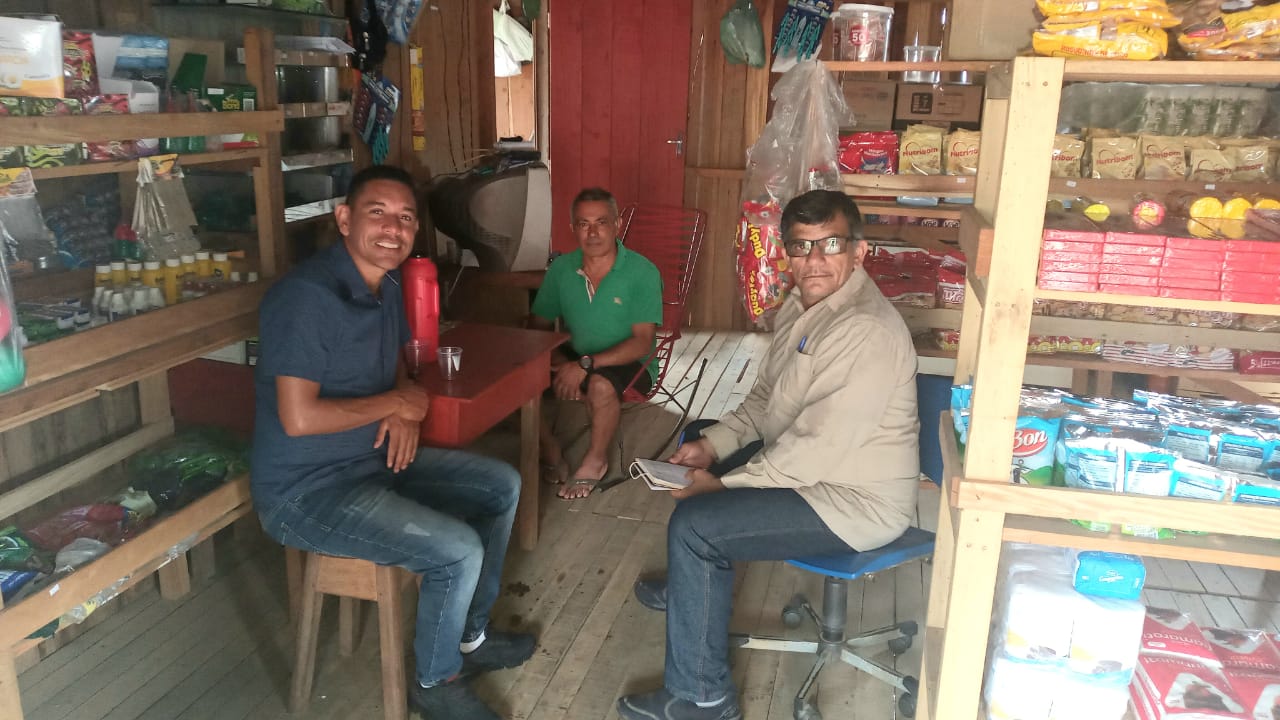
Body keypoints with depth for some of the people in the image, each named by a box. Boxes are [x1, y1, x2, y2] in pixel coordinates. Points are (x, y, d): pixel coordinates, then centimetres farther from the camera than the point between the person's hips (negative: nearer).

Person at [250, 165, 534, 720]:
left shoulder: (386, 286, 4)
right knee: (459, 550, -22)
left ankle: (470, 636, 25)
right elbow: (298, 418, -29)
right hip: (307, 490, -9)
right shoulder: (307, 296, -25)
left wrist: (405, 411, -4)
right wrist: (395, 403, -16)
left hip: (376, 460, 10)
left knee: (502, 486, 10)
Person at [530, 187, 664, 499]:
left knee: (601, 385, -38)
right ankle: (549, 452, 2)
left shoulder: (642, 272, -14)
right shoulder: (561, 269, 0)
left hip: (628, 365, -4)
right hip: (575, 360, 5)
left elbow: (642, 343, -19)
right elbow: (539, 326, 5)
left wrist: (585, 365, -29)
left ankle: (595, 461, -8)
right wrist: (561, 363, -17)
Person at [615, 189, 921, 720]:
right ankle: (696, 585, 39)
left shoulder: (866, 333, -28)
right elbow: (766, 398, 12)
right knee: (696, 440, 22)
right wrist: (713, 444, -3)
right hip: (802, 456, 10)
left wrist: (723, 484, -20)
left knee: (693, 524, -20)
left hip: (855, 499, -10)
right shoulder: (803, 304, 3)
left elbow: (815, 451, -29)